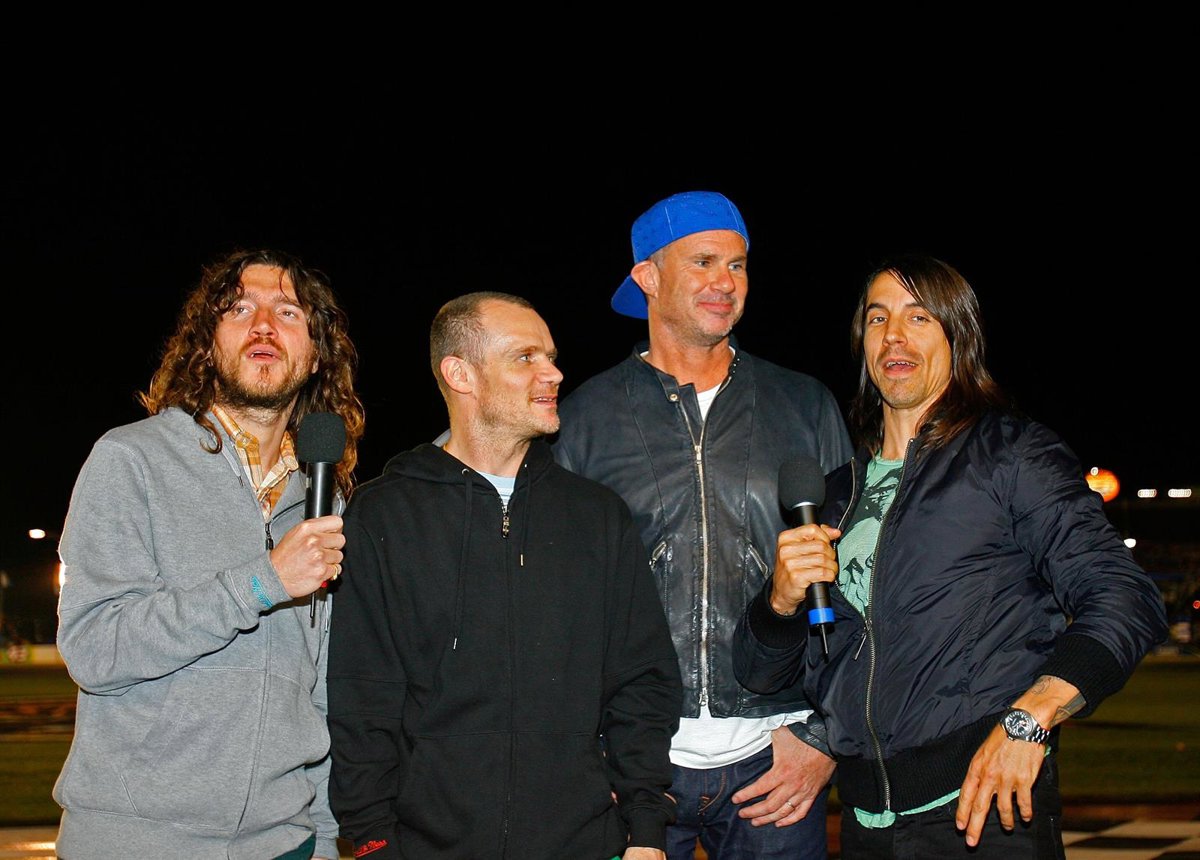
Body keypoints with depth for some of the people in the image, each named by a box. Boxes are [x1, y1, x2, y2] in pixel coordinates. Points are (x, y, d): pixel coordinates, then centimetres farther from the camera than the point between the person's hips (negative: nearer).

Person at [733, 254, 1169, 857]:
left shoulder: (1010, 452, 2)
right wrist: (782, 598, -7)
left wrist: (1027, 721, -22)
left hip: (986, 807, -4)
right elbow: (759, 671, 15)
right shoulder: (839, 492, 15)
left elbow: (1127, 601, -9)